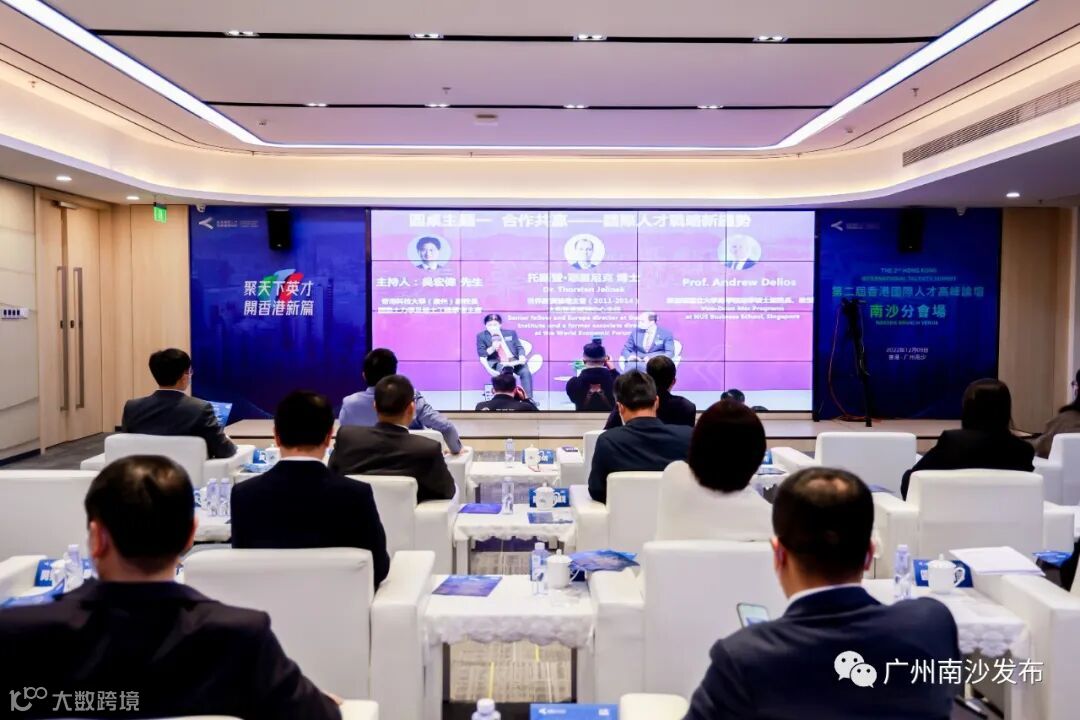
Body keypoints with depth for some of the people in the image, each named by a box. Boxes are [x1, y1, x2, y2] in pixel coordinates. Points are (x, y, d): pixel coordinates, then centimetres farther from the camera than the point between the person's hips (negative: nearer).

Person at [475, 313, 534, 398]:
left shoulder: (510, 333, 15)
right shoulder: (481, 336, 10)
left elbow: (519, 347, 11)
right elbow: (481, 354, 2)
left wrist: (521, 356, -11)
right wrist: (492, 348, -17)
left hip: (514, 360, 2)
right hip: (497, 362, -2)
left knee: (525, 372, -26)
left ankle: (528, 398, -24)